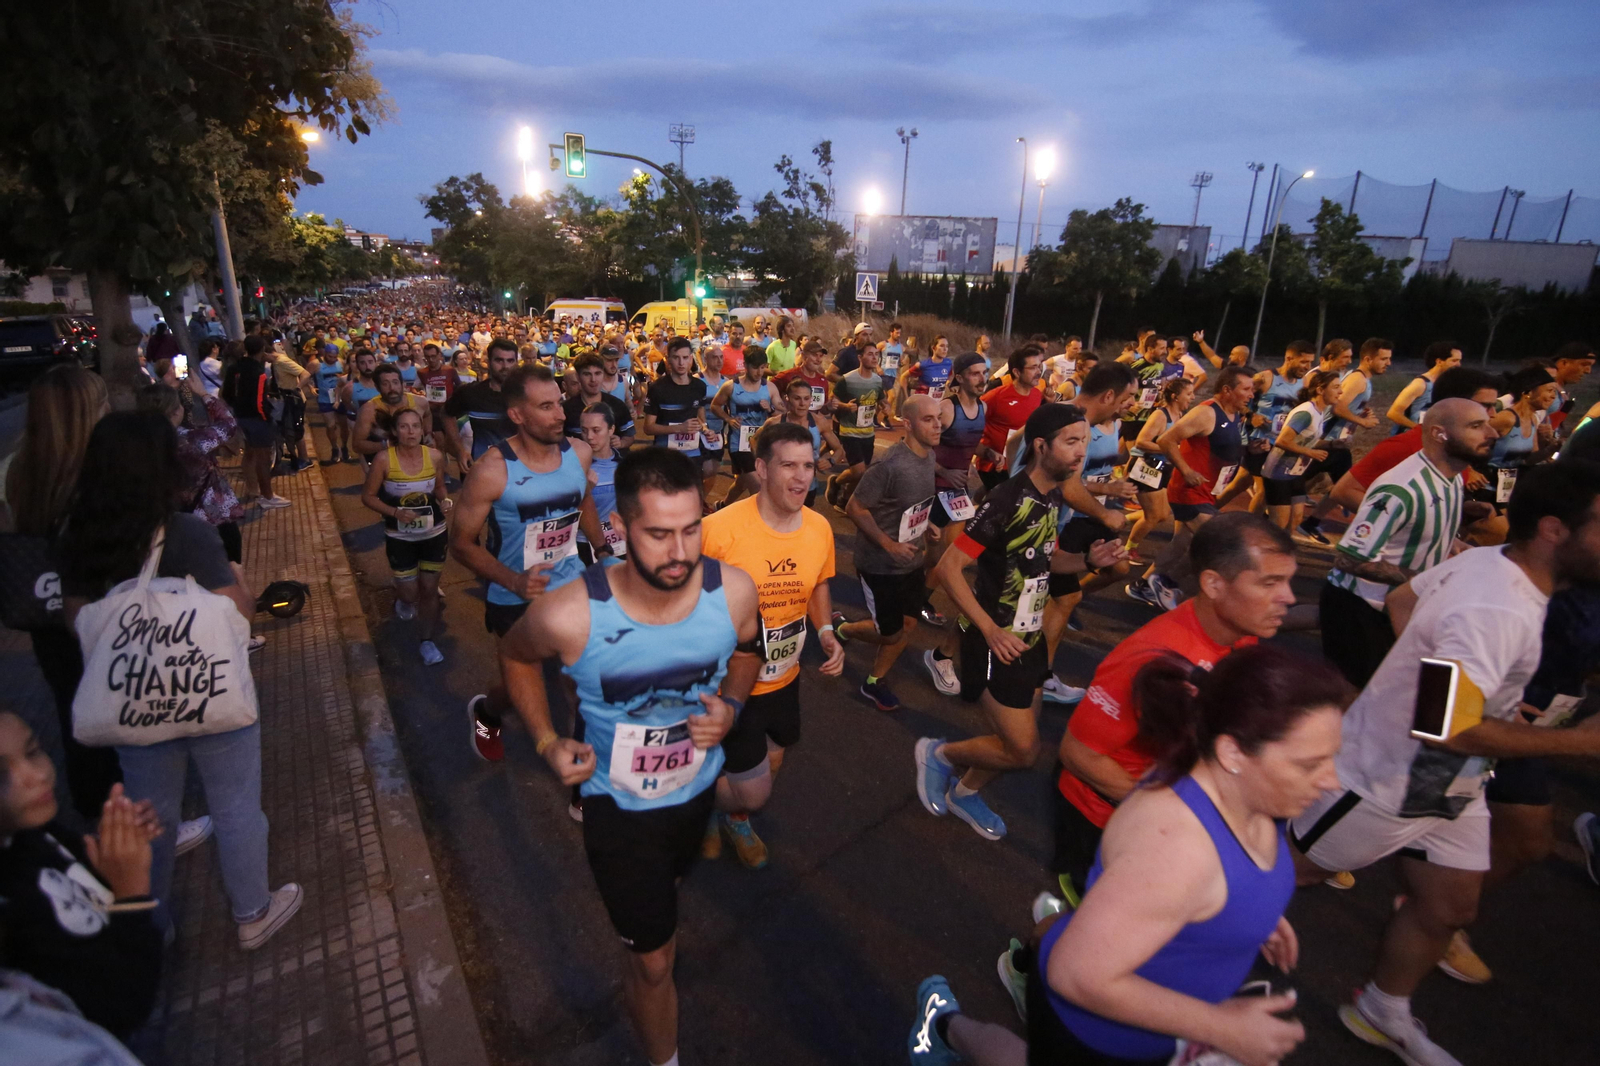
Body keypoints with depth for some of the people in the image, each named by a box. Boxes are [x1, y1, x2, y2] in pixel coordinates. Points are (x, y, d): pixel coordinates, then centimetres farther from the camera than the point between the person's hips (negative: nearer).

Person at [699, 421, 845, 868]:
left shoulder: (819, 527, -8)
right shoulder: (719, 529, -26)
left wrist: (826, 631, -7)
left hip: (785, 678, 6)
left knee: (770, 765, 25)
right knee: (754, 792, 1)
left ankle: (735, 817, 59)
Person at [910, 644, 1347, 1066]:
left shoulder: (1238, 786, -12)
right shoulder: (1176, 844, -38)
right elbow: (1079, 975, -32)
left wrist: (1256, 913, 0)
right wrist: (1220, 1027, -24)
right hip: (1097, 1030, -7)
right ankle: (948, 1025, 35)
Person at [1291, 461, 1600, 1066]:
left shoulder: (1485, 560, -4)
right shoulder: (1500, 613, -33)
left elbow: (1402, 599, 13)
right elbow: (1450, 727, -37)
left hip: (1447, 787, 10)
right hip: (1384, 780, -10)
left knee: (1449, 910, 21)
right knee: (1290, 871, 10)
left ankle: (1382, 1015, 42)